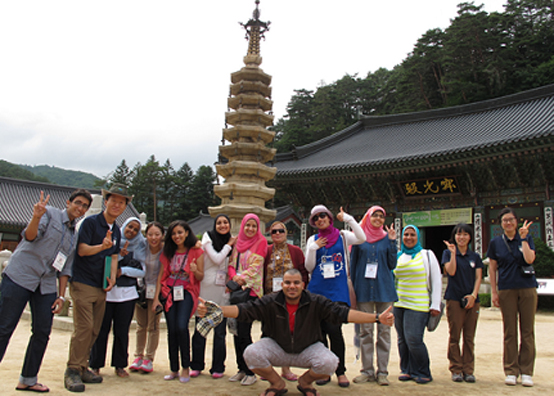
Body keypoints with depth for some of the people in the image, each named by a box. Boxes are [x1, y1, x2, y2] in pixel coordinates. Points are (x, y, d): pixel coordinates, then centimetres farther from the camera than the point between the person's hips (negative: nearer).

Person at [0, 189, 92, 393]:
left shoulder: (75, 236, 18)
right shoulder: (49, 214, 1)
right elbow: (29, 235, -14)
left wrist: (61, 296, 10)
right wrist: (36, 216, -33)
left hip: (46, 285, 6)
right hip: (20, 276, -6)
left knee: (42, 332, 5)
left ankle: (28, 379, 18)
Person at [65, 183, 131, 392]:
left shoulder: (116, 231, 14)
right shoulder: (90, 222, -6)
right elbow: (82, 249, -14)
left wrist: (112, 278, 3)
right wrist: (101, 246, -32)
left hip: (101, 287, 7)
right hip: (83, 283, -7)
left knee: (94, 330, 8)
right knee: (84, 327, -12)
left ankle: (82, 367, 19)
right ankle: (73, 370, -3)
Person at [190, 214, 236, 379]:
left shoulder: (232, 241, 12)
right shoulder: (208, 238, 1)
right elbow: (216, 259, -11)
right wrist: (229, 245, -1)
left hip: (223, 290, 3)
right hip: (206, 288, -2)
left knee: (220, 331, 4)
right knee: (200, 329, 2)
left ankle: (218, 368, 13)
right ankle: (197, 365, 15)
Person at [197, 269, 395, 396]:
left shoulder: (316, 302, -14)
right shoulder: (270, 302, -13)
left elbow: (343, 313, -20)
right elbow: (243, 310, -20)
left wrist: (377, 318, -30)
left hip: (308, 350, 0)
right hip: (276, 349, 0)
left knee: (329, 362, -29)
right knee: (251, 353, -26)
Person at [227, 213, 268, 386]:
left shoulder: (261, 242, 0)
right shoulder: (238, 243, 16)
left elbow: (256, 265, -8)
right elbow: (232, 264, 12)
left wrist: (243, 278, -18)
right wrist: (234, 277, -8)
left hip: (251, 290, -6)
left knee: (244, 332, -9)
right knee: (236, 331, 7)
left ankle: (250, 373, 2)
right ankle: (241, 369, 17)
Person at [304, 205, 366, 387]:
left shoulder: (342, 236, 6)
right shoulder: (313, 240, 10)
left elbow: (361, 238, -14)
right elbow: (309, 267, 7)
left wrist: (348, 219, -14)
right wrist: (313, 248, -7)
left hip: (338, 290, -2)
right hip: (317, 290, 3)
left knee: (334, 330, -10)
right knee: (320, 331, 5)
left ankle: (340, 371, 5)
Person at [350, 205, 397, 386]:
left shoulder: (387, 238, 8)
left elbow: (392, 265, 3)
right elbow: (353, 263, 8)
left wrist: (392, 241, -5)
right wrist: (351, 288, 3)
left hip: (384, 289, 1)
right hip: (364, 288, 0)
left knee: (384, 330, 2)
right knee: (365, 331, 4)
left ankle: (382, 371, 9)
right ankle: (367, 370, 12)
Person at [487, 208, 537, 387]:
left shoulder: (526, 238, 5)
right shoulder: (495, 243, 6)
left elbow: (529, 259, -11)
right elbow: (492, 268, 7)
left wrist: (523, 238, -11)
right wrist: (493, 292, 1)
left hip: (527, 288, 0)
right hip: (506, 290, 0)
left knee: (527, 331, 2)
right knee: (510, 332, 3)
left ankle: (526, 372, 9)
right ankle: (511, 371, 10)